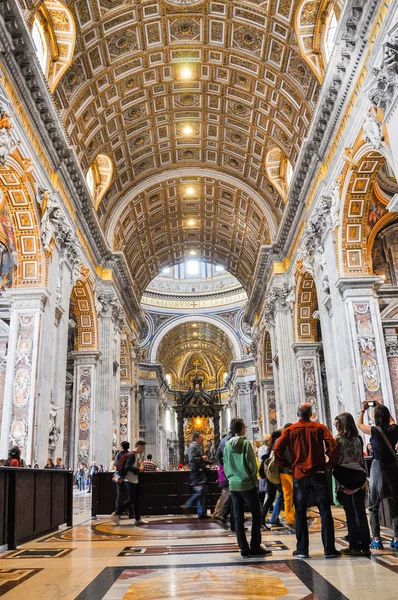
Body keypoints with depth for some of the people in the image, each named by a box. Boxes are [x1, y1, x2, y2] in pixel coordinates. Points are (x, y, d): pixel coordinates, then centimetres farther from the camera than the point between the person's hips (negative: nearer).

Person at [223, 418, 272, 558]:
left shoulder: (227, 445, 5)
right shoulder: (246, 443, -11)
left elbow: (225, 466, 9)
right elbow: (252, 464, -10)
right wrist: (254, 478, 3)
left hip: (233, 485, 5)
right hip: (247, 484, -5)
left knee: (238, 518, 9)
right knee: (256, 515, 7)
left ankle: (244, 549, 11)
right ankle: (255, 547, 6)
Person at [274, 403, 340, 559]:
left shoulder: (290, 430, 2)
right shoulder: (319, 427, 1)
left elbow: (277, 449, -7)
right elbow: (333, 445, -11)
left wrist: (287, 465, 3)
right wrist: (330, 464, 1)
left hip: (299, 475, 1)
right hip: (318, 474, 0)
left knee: (300, 513, 9)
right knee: (325, 512, 6)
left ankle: (302, 549, 12)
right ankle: (329, 549, 5)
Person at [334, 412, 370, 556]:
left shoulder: (338, 439, -7)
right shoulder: (358, 439, 8)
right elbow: (362, 459, 10)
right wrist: (363, 477, 15)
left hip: (345, 480, -4)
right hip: (359, 479, 4)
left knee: (351, 514, 2)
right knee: (361, 513, 7)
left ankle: (355, 546, 6)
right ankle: (365, 546, 10)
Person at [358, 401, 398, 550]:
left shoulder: (374, 430, -10)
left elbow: (359, 424, 11)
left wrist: (363, 410, 24)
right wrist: (382, 408, 32)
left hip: (378, 468, -3)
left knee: (373, 507, 6)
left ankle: (376, 539, 2)